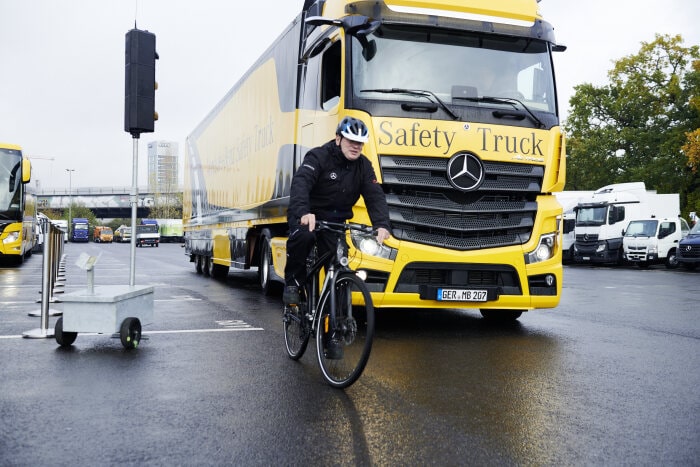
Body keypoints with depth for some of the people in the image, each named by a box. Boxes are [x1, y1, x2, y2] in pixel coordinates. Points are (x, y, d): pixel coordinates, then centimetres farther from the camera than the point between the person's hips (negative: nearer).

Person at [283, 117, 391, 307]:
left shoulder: (364, 166, 2)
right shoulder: (318, 156, -14)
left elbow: (375, 196, -8)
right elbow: (300, 182, -30)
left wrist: (381, 225, -28)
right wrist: (303, 212, -49)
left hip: (334, 221, 4)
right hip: (307, 217, -4)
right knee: (303, 235, -36)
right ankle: (292, 283, -14)